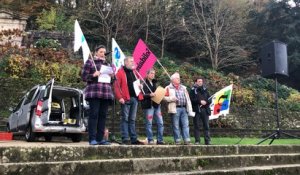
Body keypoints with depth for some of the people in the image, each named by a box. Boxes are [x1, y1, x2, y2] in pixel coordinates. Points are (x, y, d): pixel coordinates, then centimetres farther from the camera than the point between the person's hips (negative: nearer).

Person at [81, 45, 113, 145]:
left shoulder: (107, 64, 23)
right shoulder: (90, 62, 9)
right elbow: (84, 77, 2)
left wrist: (112, 76, 4)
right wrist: (93, 75, -15)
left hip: (106, 93, 5)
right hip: (94, 92, -5)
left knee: (103, 115, 1)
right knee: (94, 114, -9)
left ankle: (100, 138, 5)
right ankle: (92, 139, -6)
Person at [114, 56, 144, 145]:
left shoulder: (134, 72, 20)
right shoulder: (120, 72, -2)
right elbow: (116, 86, -9)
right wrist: (120, 97, -18)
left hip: (134, 98, 7)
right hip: (125, 99, -7)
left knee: (132, 119, 10)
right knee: (125, 119, -3)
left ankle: (133, 138, 14)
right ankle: (125, 139, 0)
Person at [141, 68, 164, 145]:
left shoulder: (154, 83, 18)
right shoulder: (144, 83, -5)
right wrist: (149, 95, -26)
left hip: (156, 105, 7)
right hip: (148, 105, -7)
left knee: (160, 123, 4)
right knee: (149, 124, -2)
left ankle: (160, 140, 12)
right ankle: (150, 140, 7)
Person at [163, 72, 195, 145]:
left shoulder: (183, 88, 21)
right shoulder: (169, 88, 7)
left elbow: (188, 99, 18)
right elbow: (165, 97, -1)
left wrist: (190, 110, 11)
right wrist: (172, 98, -17)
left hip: (184, 108, 4)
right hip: (175, 109, -4)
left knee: (185, 125, -1)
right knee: (176, 126, -2)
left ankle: (187, 140, 1)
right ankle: (177, 141, 5)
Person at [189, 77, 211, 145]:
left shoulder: (205, 90, 16)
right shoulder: (193, 90, 6)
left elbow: (209, 100, 12)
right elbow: (191, 99, -6)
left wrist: (205, 102, -9)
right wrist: (200, 101, -14)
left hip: (205, 110, 3)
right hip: (196, 110, -3)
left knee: (206, 126, 2)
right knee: (196, 126, 0)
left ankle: (207, 141, 6)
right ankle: (197, 141, 6)